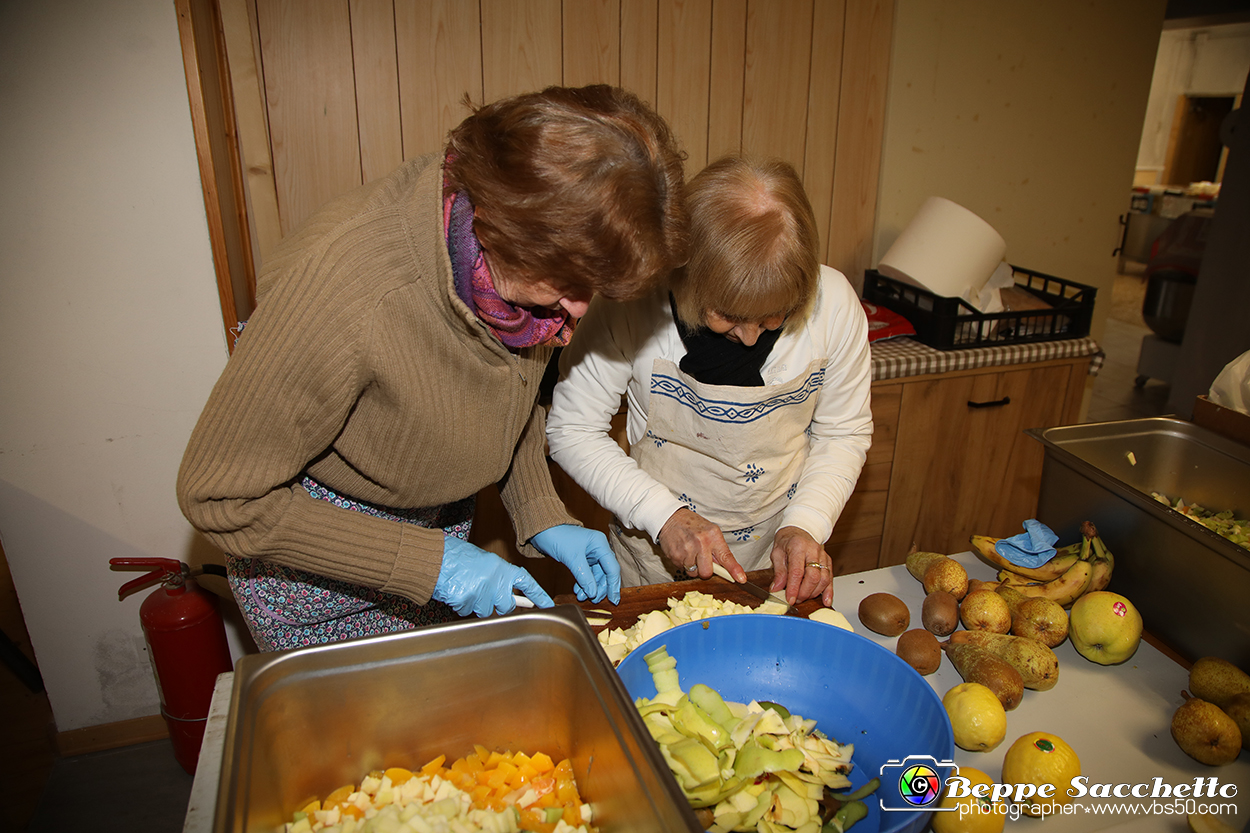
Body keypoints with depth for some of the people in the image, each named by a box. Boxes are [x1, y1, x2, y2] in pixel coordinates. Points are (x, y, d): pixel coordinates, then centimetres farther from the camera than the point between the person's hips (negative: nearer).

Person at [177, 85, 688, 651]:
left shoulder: (528, 255, -20)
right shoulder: (339, 297, -39)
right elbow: (219, 496, -26)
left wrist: (541, 516, -11)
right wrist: (429, 563, -27)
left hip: (441, 518, 5)